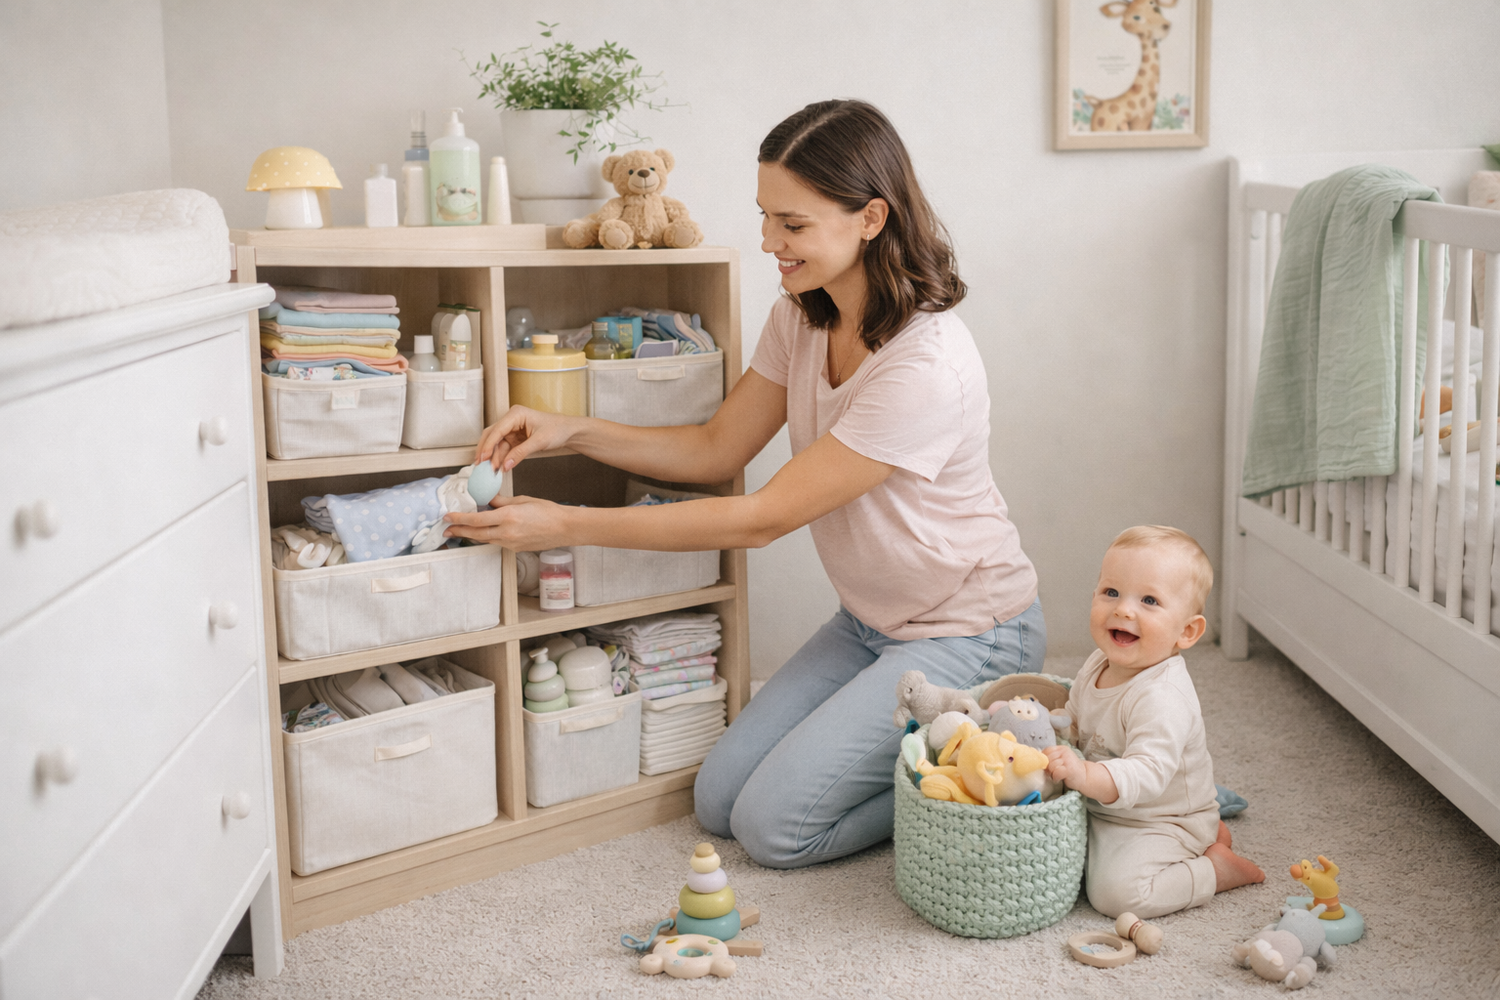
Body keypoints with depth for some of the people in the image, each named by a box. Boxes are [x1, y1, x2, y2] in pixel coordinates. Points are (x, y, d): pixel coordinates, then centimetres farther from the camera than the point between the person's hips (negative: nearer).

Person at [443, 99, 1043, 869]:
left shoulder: (926, 367, -31)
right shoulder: (800, 319, -4)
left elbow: (762, 518, -27)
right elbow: (717, 450, 4)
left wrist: (566, 527, -25)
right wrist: (572, 431, -11)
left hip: (969, 633, -8)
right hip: (870, 622, 8)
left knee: (774, 826, -11)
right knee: (718, 802, 5)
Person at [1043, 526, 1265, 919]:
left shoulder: (1163, 698, -30)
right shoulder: (1098, 665, -2)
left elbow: (1147, 775, -39)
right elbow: (1074, 716, 16)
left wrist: (1084, 776, -52)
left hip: (1162, 823, -9)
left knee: (1116, 890, -27)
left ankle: (1217, 868, 0)